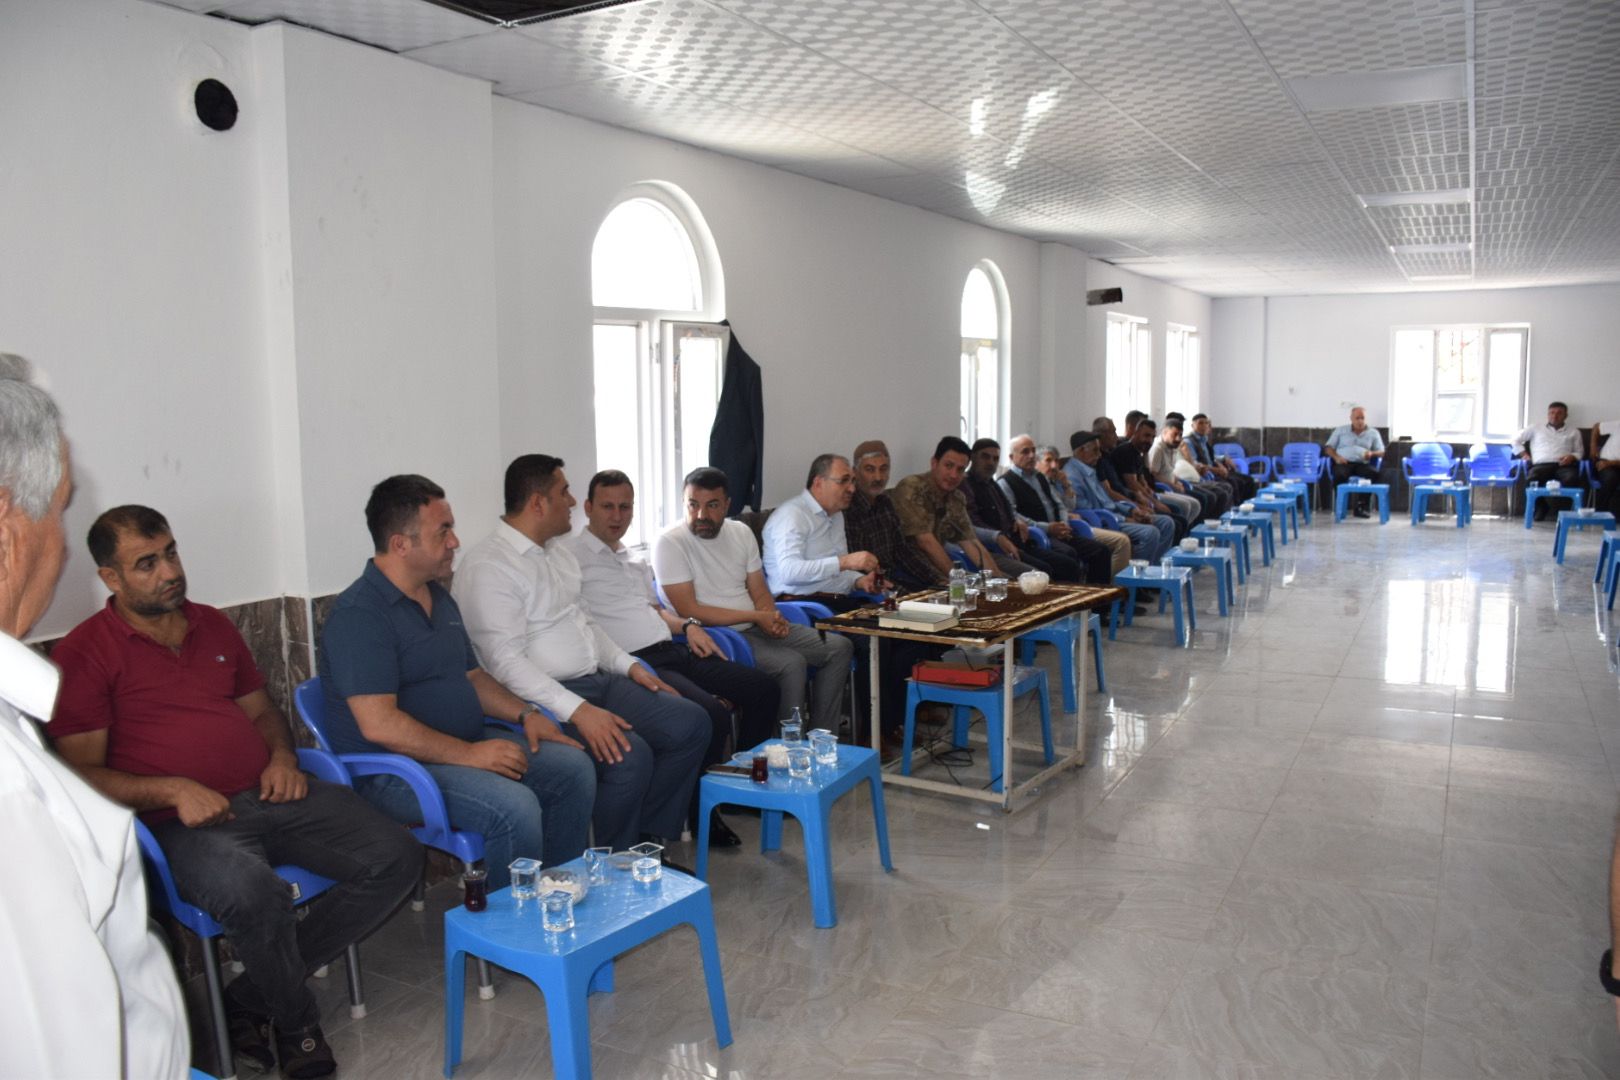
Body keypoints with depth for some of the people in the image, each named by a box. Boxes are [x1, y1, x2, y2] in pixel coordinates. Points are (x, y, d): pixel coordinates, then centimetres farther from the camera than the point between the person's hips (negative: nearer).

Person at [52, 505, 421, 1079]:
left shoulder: (213, 625, 18)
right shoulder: (84, 654, 1)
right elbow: (82, 771, -4)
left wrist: (282, 756, 4)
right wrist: (173, 790, -19)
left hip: (269, 794, 6)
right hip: (183, 819, -6)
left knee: (395, 858, -12)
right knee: (255, 895, -38)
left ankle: (252, 996, -2)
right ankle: (296, 1024, -5)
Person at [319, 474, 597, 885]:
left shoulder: (440, 597, 13)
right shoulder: (359, 613, -18)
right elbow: (379, 724, -25)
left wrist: (525, 715, 4)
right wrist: (469, 754, -22)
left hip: (466, 745, 9)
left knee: (574, 768, -1)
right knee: (514, 809, -29)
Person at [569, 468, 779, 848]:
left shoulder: (634, 559, 24)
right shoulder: (572, 557, -4)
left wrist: (687, 625, 12)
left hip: (672, 650, 9)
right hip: (635, 661, -9)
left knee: (764, 689, 3)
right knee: (713, 715, -29)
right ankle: (702, 814, -8)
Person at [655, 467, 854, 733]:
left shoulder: (741, 532, 7)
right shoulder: (670, 543, -13)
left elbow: (760, 594, 9)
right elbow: (689, 611, -18)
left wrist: (771, 618, -16)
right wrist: (756, 616, -18)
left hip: (755, 627, 8)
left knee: (839, 647, -1)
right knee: (792, 663, -28)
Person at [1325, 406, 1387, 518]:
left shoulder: (1373, 433, 18)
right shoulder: (1340, 430, 17)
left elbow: (1381, 452, 14)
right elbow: (1329, 447, 14)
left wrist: (1372, 453, -10)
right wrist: (1336, 457, -8)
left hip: (1362, 464, 1)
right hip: (1344, 462, -1)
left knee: (1374, 473, -32)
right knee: (1339, 474, -37)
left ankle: (1361, 506, -24)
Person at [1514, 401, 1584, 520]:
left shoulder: (1573, 431, 27)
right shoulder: (1536, 428, 24)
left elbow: (1579, 452, 22)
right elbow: (1516, 440, 23)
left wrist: (1572, 457, -2)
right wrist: (1524, 454, 8)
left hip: (1564, 465, 1)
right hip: (1541, 464, -1)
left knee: (1572, 479, -37)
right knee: (1531, 479, -37)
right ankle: (1541, 507, -11)